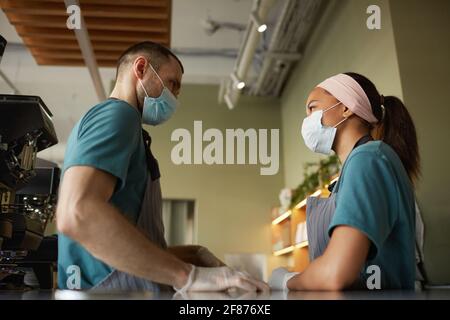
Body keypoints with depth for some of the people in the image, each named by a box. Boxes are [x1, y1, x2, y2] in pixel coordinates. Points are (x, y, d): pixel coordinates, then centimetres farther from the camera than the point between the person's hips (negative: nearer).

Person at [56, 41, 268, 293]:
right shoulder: (117, 114, -6)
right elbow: (76, 213, -24)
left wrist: (194, 254, 8)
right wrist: (187, 275, -22)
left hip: (128, 289, 9)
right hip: (117, 289, -9)